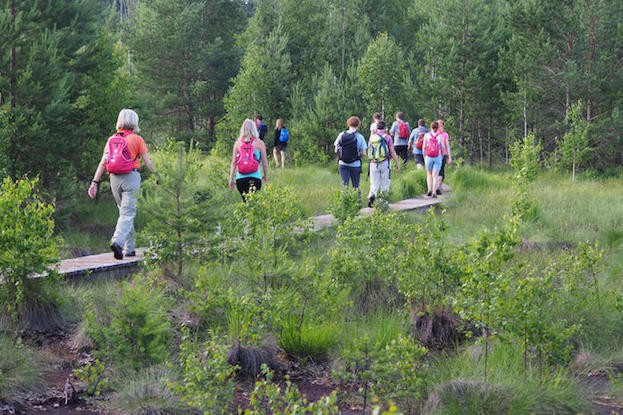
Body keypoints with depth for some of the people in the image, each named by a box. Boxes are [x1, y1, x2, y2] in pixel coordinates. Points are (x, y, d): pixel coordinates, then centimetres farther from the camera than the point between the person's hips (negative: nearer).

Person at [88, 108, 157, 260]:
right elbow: (147, 161, 0)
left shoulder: (112, 139, 10)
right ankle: (117, 241, -28)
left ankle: (129, 249, 19)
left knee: (124, 211, 16)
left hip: (115, 178, 4)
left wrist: (95, 182, 2)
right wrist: (156, 175, 13)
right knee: (128, 212, -6)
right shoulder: (137, 139, -1)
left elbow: (103, 162, 4)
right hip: (131, 176, -4)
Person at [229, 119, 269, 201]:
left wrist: (231, 178, 8)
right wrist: (265, 175, 19)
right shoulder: (259, 143, 0)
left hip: (240, 178, 3)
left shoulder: (237, 143, 5)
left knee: (245, 201, 18)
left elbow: (233, 163, 4)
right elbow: (264, 162, 4)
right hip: (255, 177, -3)